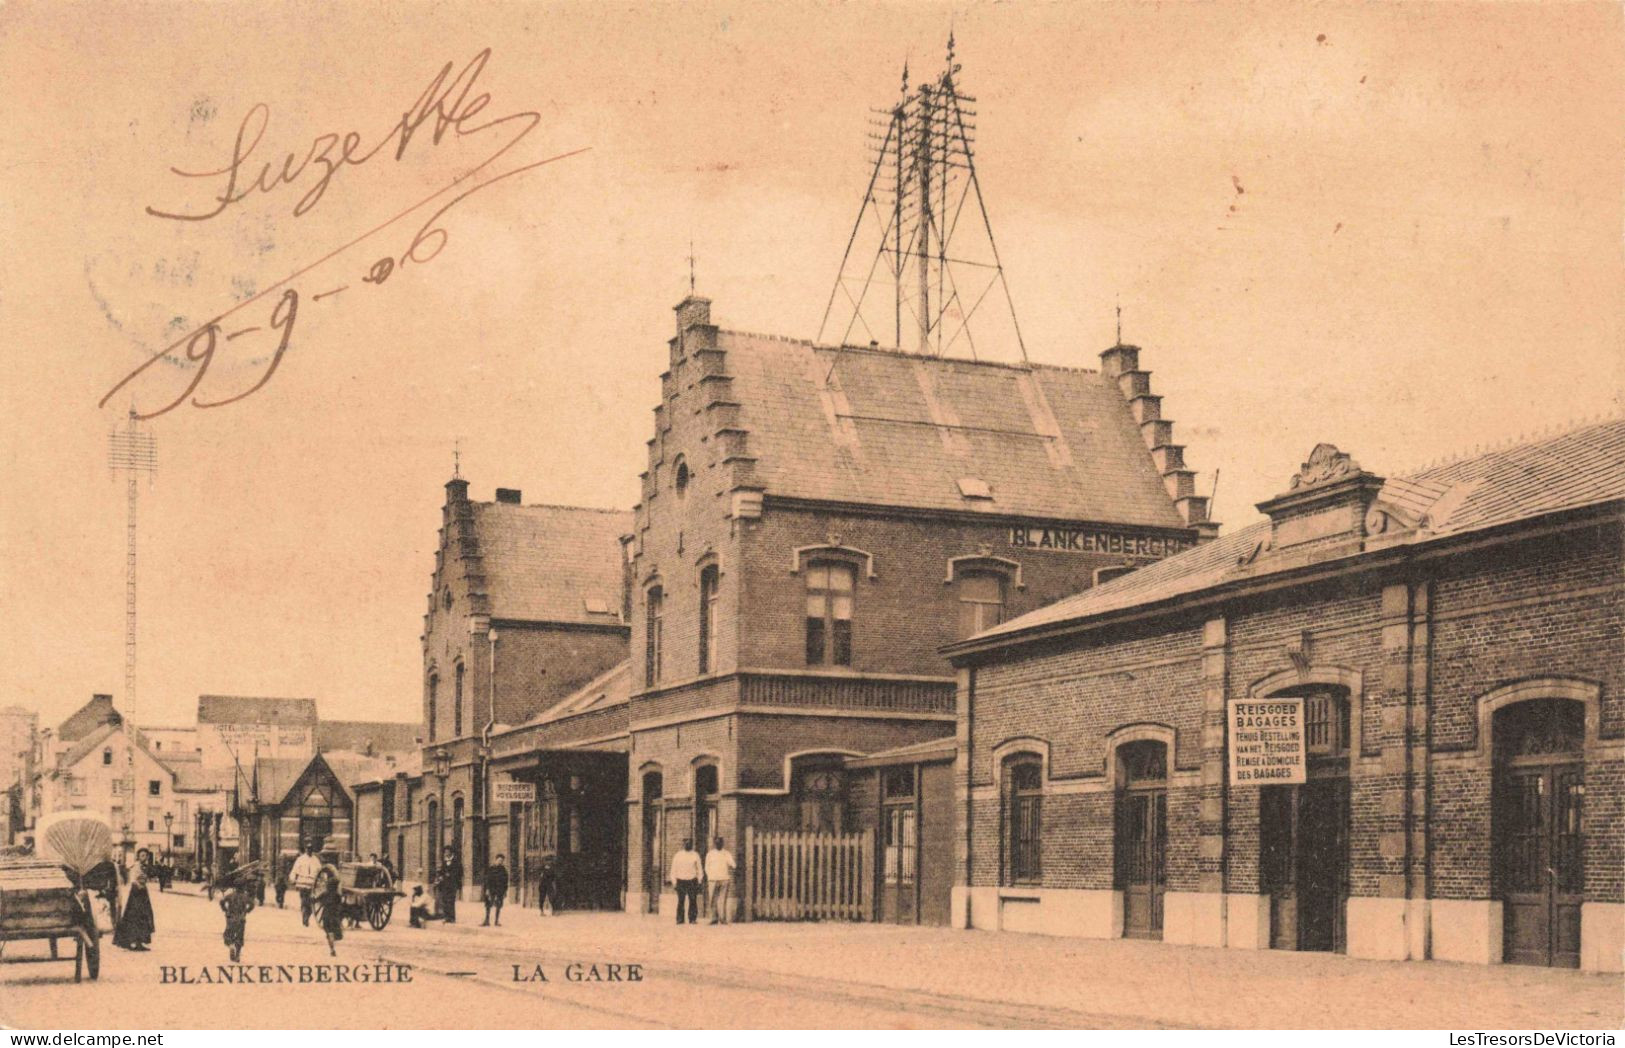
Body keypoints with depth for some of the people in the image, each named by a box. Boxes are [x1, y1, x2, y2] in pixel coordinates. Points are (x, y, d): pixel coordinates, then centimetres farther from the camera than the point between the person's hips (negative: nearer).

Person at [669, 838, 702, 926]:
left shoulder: (695, 855, 7)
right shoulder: (678, 856, 6)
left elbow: (699, 869, 11)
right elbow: (673, 869, 8)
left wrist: (699, 881, 4)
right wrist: (674, 881, 0)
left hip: (692, 881, 0)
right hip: (681, 881, 0)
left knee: (693, 901, -5)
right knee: (681, 901, -4)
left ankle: (693, 919, 0)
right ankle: (679, 919, 0)